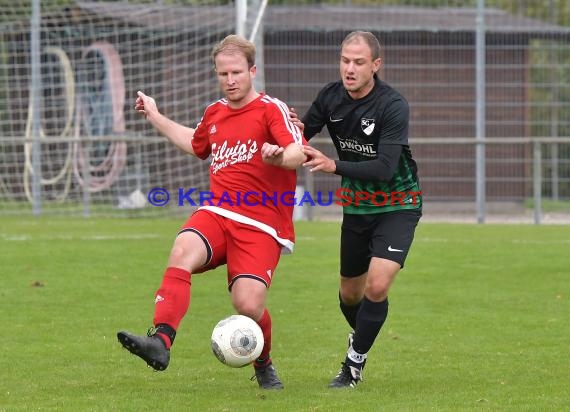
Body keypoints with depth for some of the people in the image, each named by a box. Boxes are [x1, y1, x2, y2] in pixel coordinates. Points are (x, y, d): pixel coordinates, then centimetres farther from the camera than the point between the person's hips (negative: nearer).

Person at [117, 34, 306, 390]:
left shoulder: (272, 109, -2)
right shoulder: (215, 113, 18)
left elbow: (299, 153, -18)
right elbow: (197, 145, 41)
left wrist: (280, 155, -40)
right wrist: (156, 118, 40)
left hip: (261, 225, -4)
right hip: (216, 213, 4)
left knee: (249, 306, -19)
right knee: (182, 252, -30)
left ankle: (264, 366, 14)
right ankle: (160, 342, -44)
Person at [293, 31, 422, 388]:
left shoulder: (394, 107, -24)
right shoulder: (332, 96, -7)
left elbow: (385, 168, -30)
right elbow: (304, 134, 2)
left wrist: (334, 166, -37)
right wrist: (294, 129, -21)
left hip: (398, 205, -5)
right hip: (357, 204, 5)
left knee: (377, 286, -21)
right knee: (350, 292, 15)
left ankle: (355, 363, -4)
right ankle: (361, 336, 47)